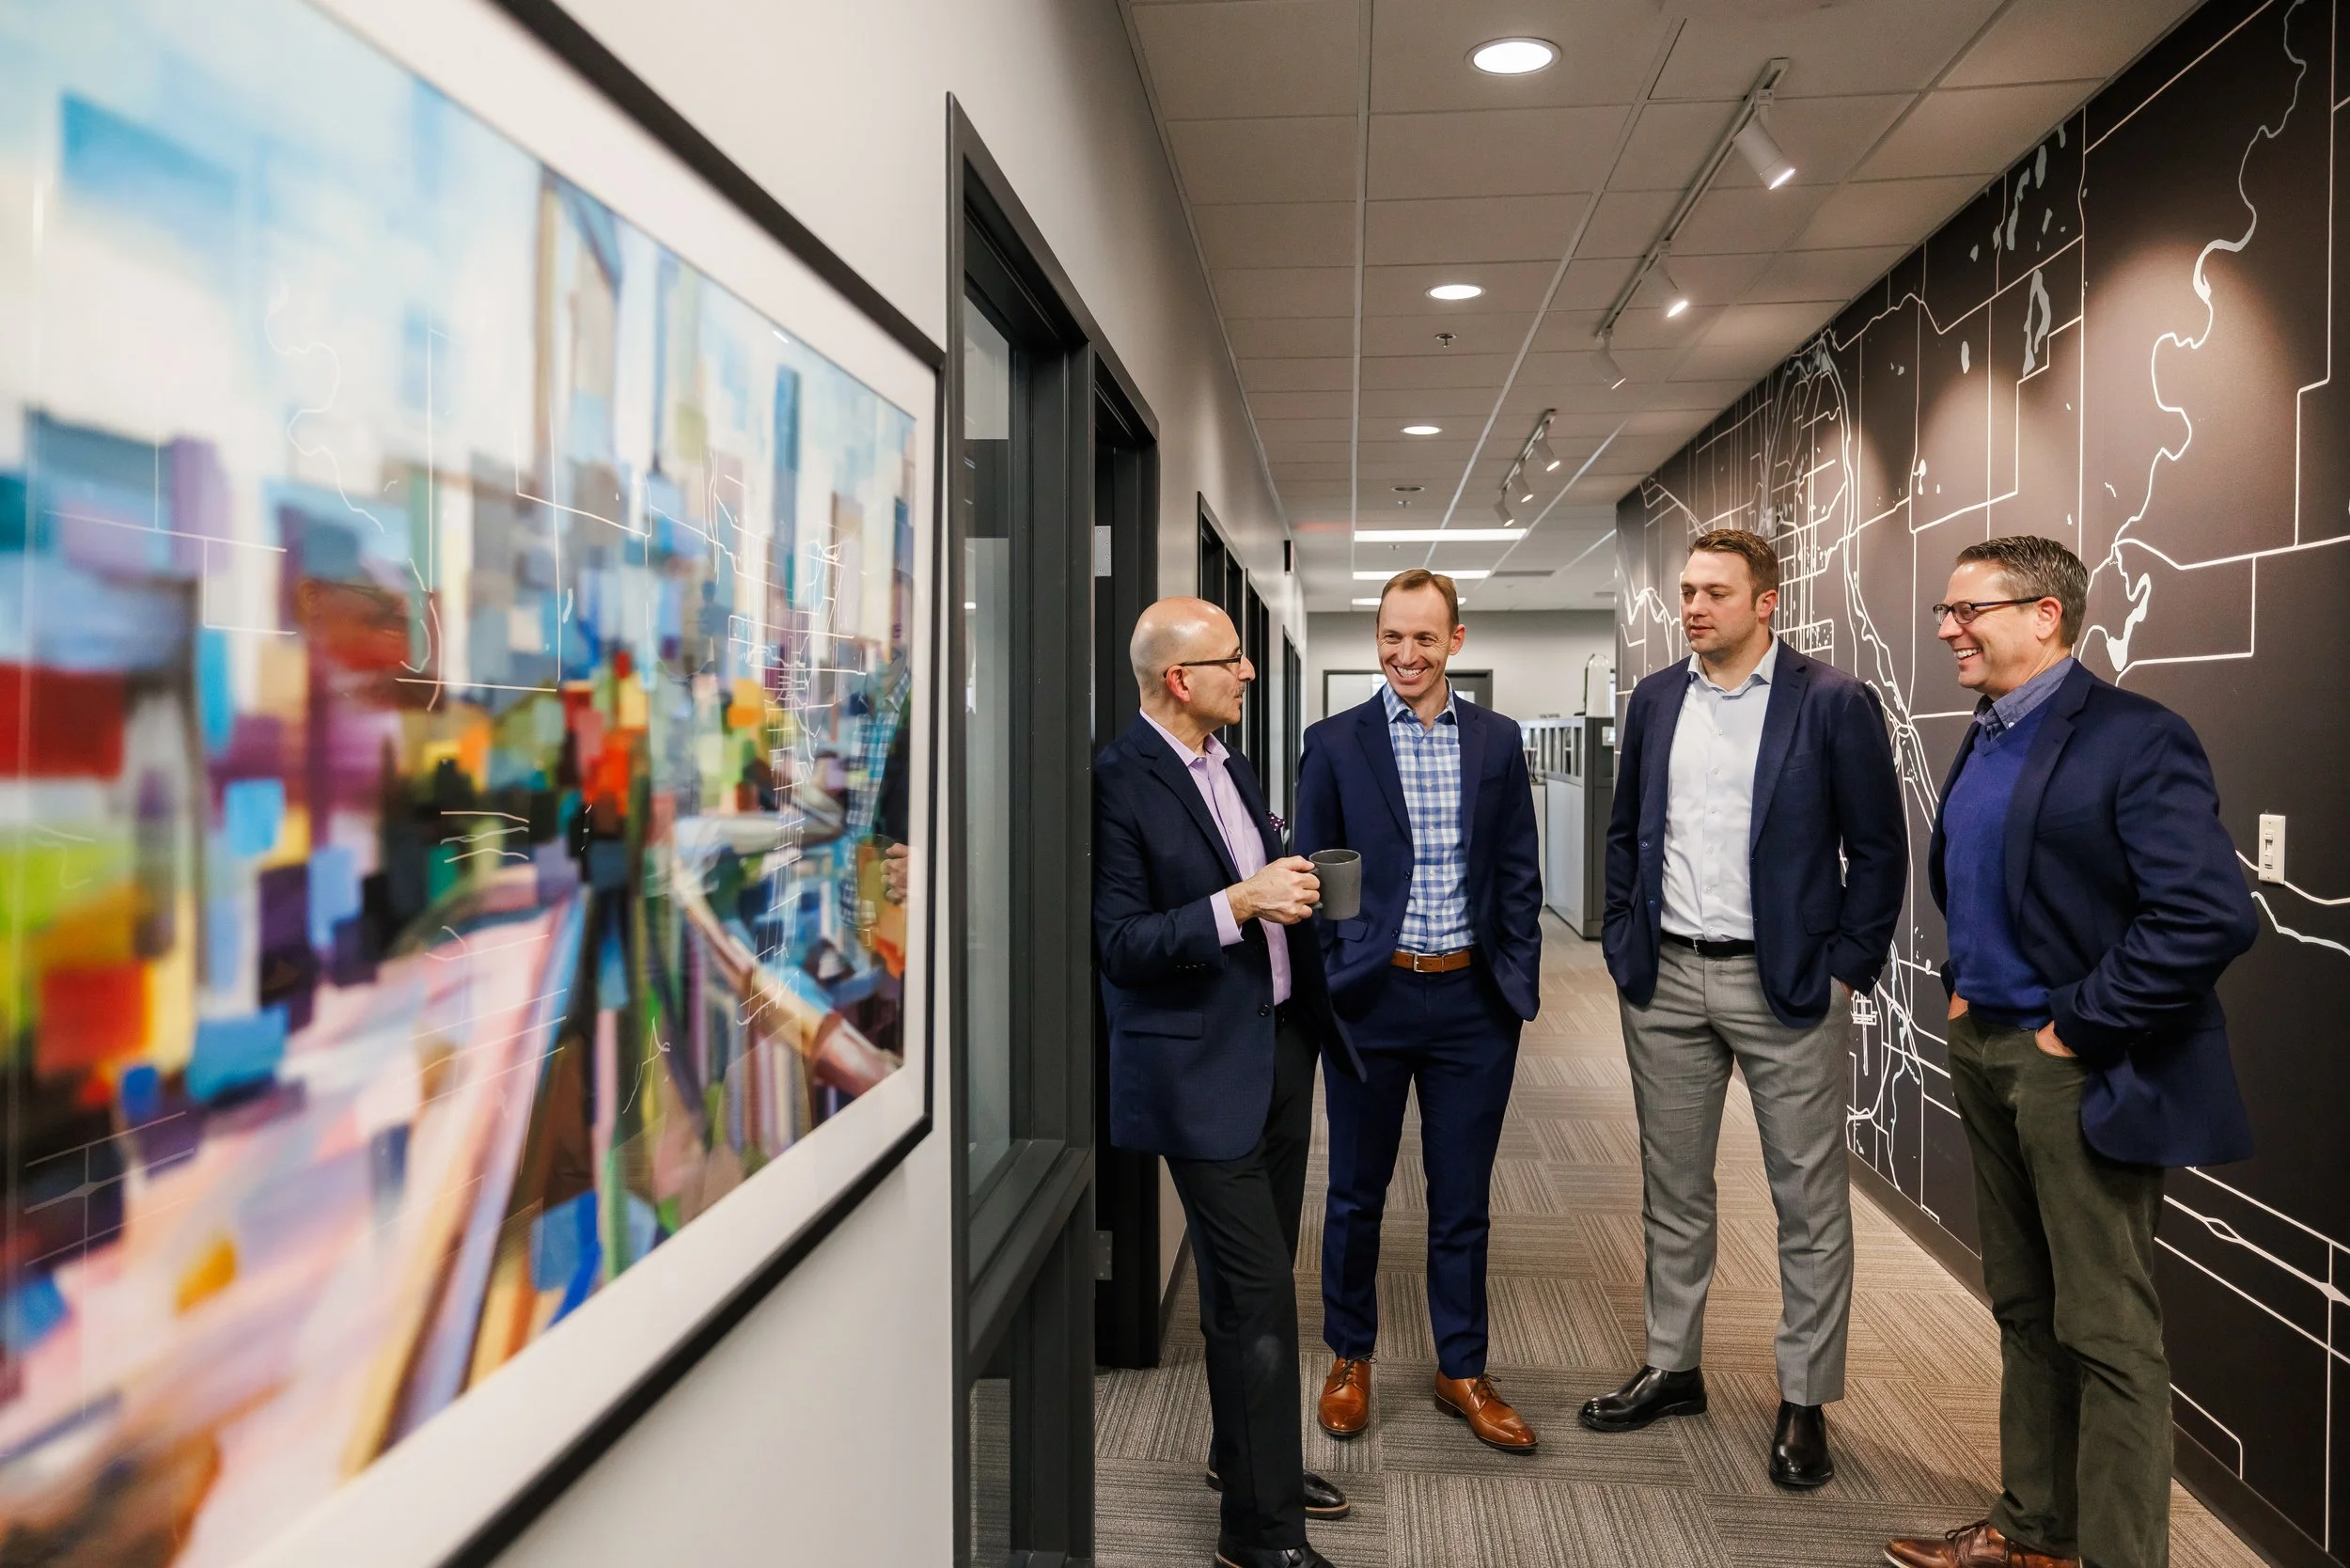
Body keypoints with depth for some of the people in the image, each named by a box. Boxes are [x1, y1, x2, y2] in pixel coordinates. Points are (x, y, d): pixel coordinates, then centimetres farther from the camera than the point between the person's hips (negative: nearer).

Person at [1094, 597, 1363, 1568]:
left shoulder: (1228, 764, 11)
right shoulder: (1118, 780, -16)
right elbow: (1118, 947, -19)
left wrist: (1292, 887, 7)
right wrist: (1242, 901, -25)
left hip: (1281, 1043, 8)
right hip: (1204, 1070, -8)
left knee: (1258, 1278, 20)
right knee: (1257, 1291, -3)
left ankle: (1245, 1455, 39)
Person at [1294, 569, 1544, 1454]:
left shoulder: (1496, 742, 5)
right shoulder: (1336, 744, -2)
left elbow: (1518, 874, 8)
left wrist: (1519, 982, 2)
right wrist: (1322, 986, -4)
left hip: (1472, 1001, 2)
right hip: (1369, 997, -1)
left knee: (1463, 1200, 12)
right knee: (1356, 1194, 12)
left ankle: (1461, 1371, 29)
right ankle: (1349, 1361, 31)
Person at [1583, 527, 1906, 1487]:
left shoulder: (1833, 703, -6)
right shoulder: (1653, 701, 8)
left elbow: (1878, 849, -4)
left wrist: (1846, 970, -8)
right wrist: (1624, 942, 8)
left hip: (1785, 983, -4)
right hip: (1666, 979, 4)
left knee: (1809, 1201, 6)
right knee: (1673, 1190, 15)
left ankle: (1805, 1401, 20)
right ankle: (1672, 1369, 30)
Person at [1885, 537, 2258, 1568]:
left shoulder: (2133, 738, -15)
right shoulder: (1983, 739, 10)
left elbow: (2210, 916, -23)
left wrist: (2078, 1030, -18)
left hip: (2078, 1067, -8)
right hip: (1984, 1048, 8)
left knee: (2105, 1331, 3)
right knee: (2024, 1309, 18)